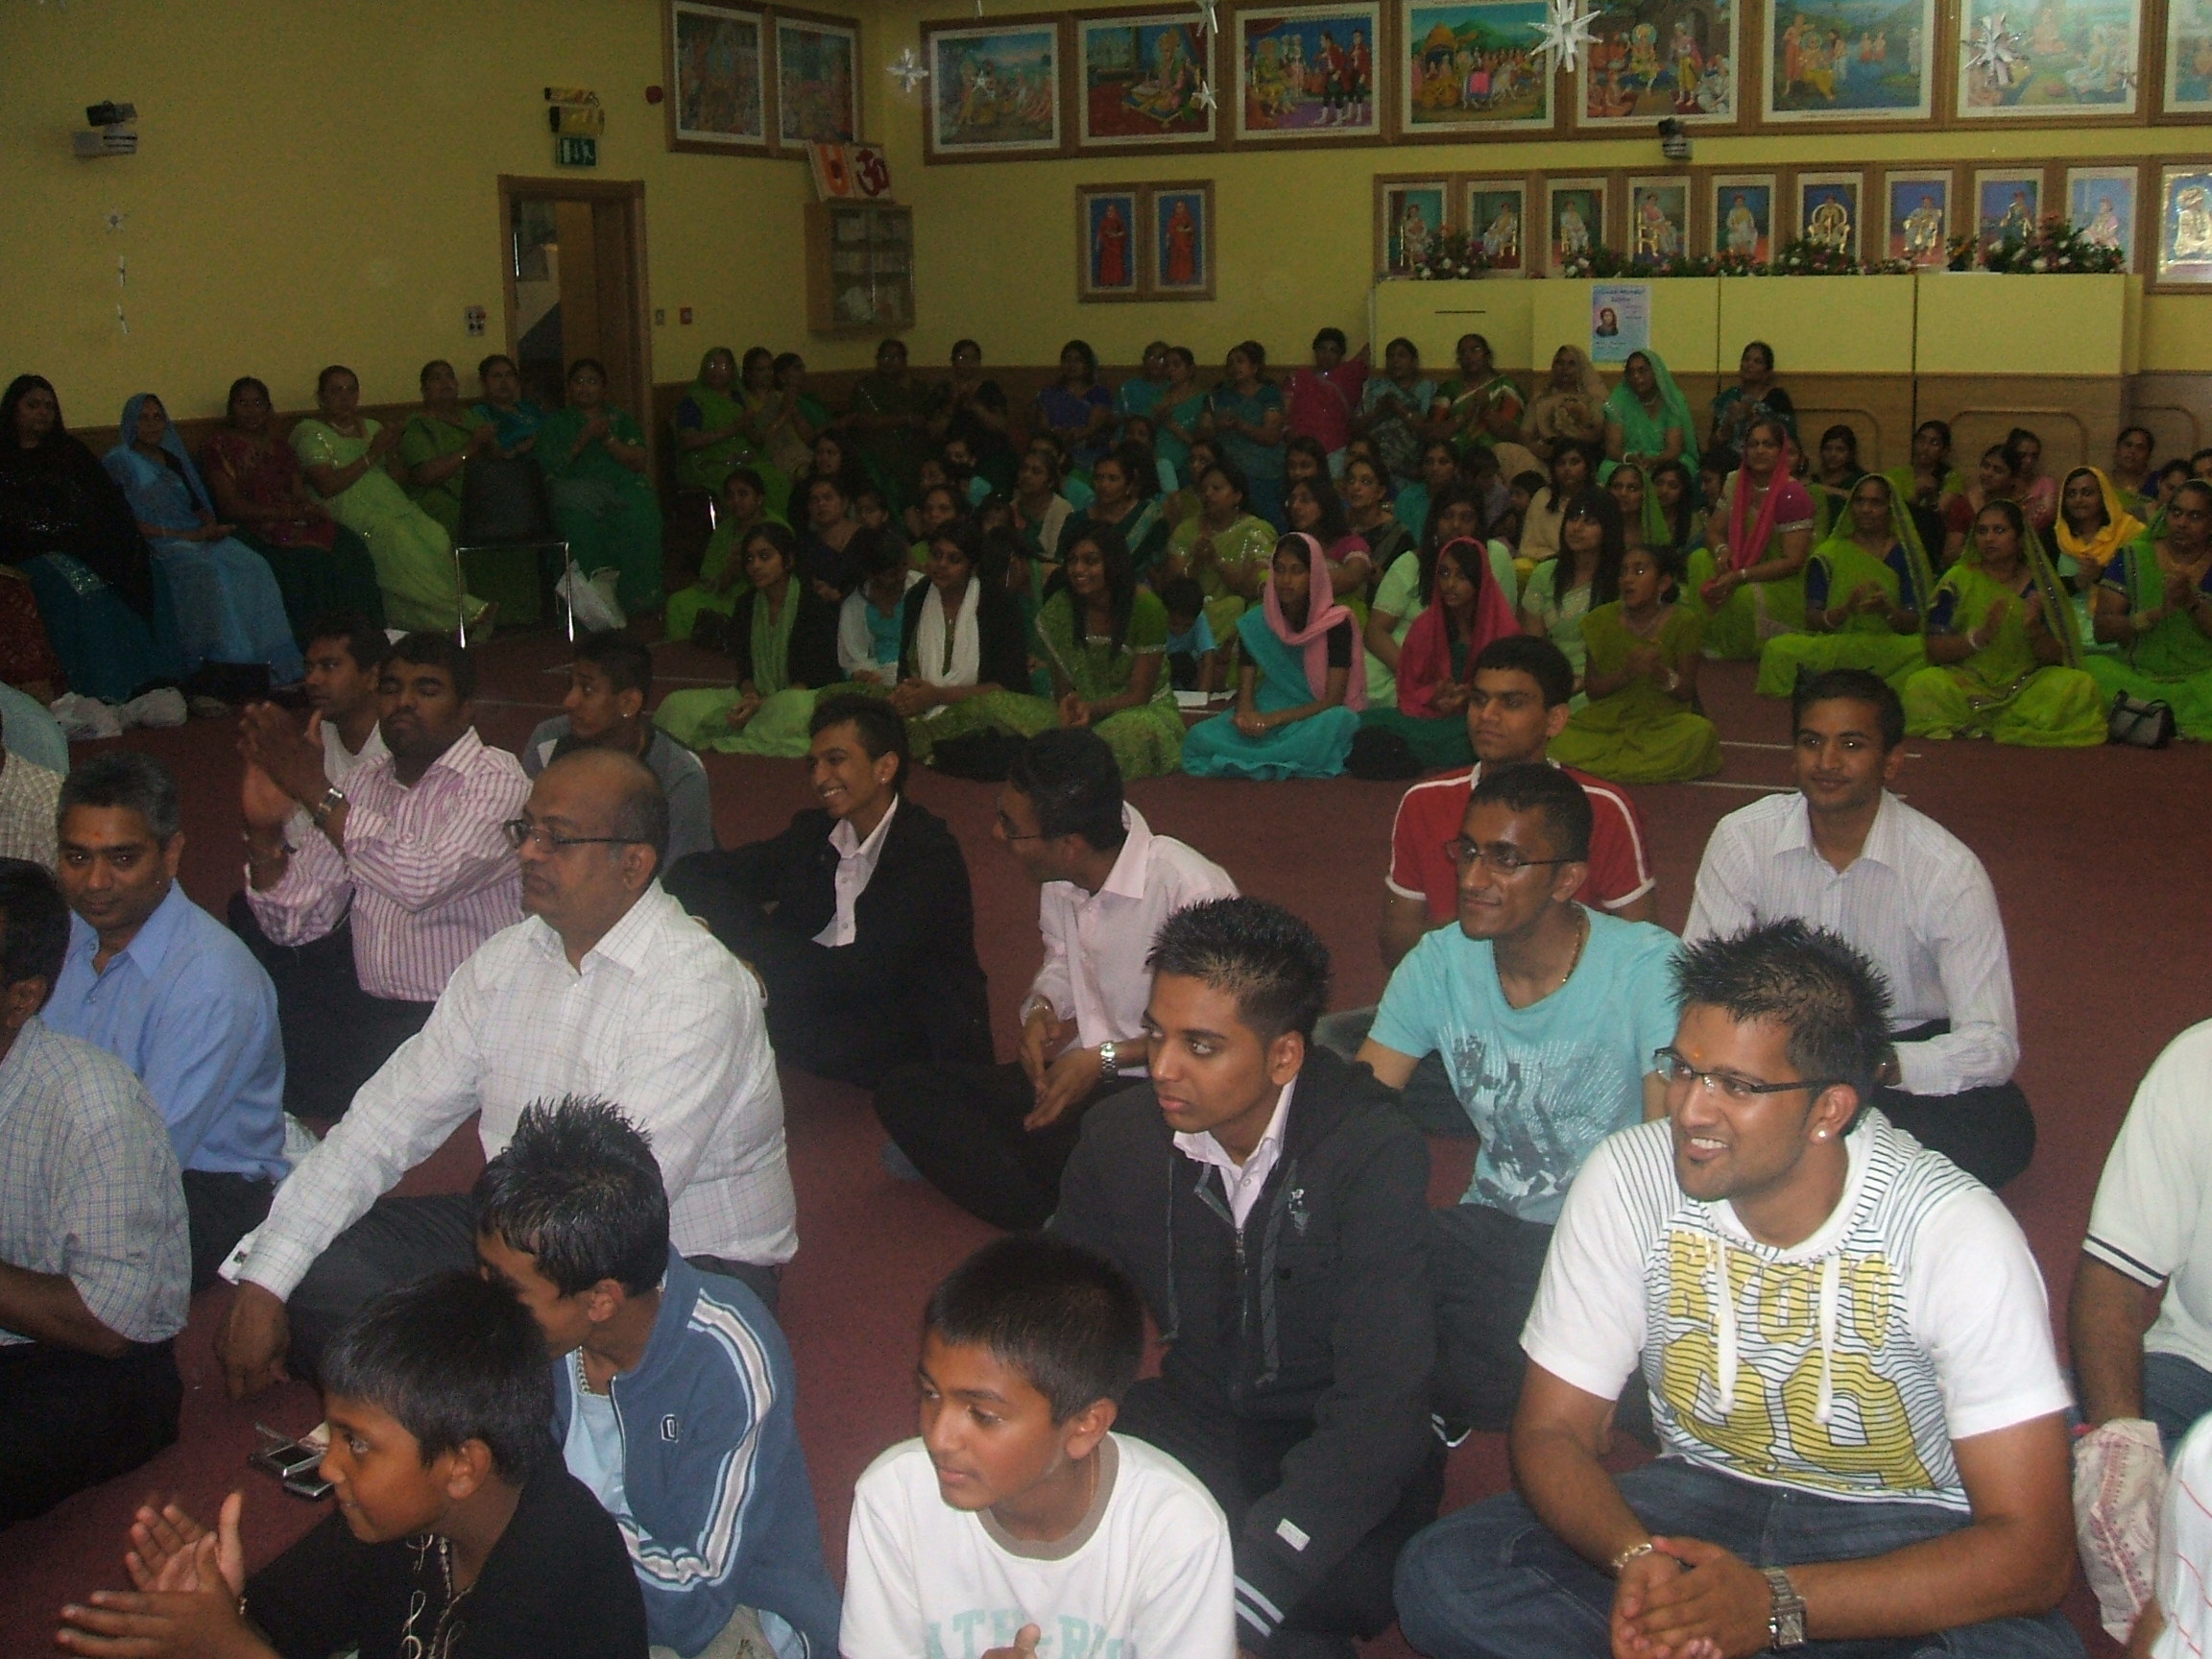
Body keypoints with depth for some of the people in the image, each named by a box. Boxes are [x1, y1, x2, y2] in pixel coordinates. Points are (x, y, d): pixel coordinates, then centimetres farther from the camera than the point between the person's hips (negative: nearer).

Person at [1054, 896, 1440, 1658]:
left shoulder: (1377, 1155, -22)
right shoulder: (1121, 1133, -6)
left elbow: (1382, 1404, -27)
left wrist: (1243, 1591, -37)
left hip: (1341, 1453, -4)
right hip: (1198, 1420, 5)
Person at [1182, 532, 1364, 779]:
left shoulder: (1335, 622, -7)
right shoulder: (1255, 623, 3)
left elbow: (1333, 700, -12)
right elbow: (1245, 694, 2)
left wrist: (1274, 719, -24)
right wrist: (1246, 715, -24)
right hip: (1266, 717, 3)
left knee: (1337, 722, -40)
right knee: (1200, 737, -24)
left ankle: (1247, 764, -26)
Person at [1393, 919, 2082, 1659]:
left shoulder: (1955, 1234, -21)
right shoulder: (1627, 1180, -14)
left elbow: (2031, 1549, -22)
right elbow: (1552, 1430, -6)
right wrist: (1637, 1559, -29)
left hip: (1900, 1534, -1)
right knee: (1441, 1576, -20)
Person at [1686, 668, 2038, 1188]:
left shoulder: (1949, 871, -18)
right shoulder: (1742, 840, -12)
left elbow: (1994, 1046, -22)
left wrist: (1881, 1064, -41)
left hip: (1906, 1047, 0)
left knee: (2004, 1133, -31)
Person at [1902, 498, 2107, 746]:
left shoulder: (2040, 585, 7)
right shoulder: (1958, 579, 5)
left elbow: (2054, 658, 4)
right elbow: (1935, 649, -3)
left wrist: (2034, 629, -17)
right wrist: (1979, 636, -20)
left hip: (2026, 686, 2)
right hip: (1967, 685, -2)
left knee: (2081, 687, -27)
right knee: (1923, 686, -33)